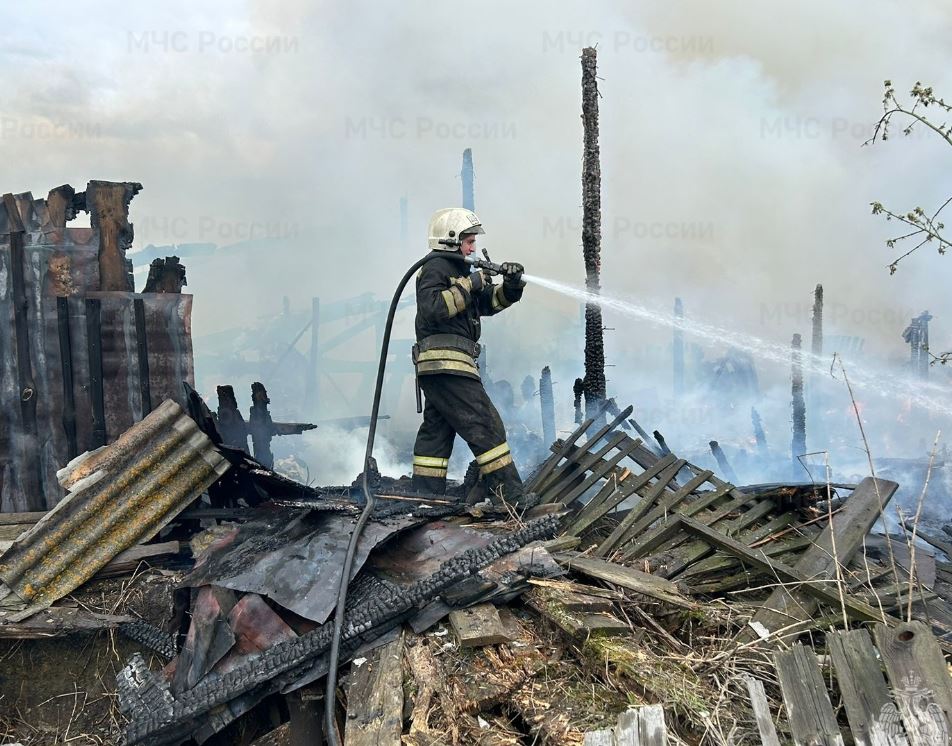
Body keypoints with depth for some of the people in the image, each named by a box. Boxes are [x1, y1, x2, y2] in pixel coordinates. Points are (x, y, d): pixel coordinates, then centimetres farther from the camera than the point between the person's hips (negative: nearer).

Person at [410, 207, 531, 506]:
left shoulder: (458, 272, 25)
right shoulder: (435, 269, -5)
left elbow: (489, 302, 22)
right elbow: (432, 308, -21)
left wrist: (510, 286, 4)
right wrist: (468, 285, -17)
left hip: (437, 368, 11)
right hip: (445, 361, -11)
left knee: (436, 429, 10)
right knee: (485, 424, -10)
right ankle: (508, 492, -9)